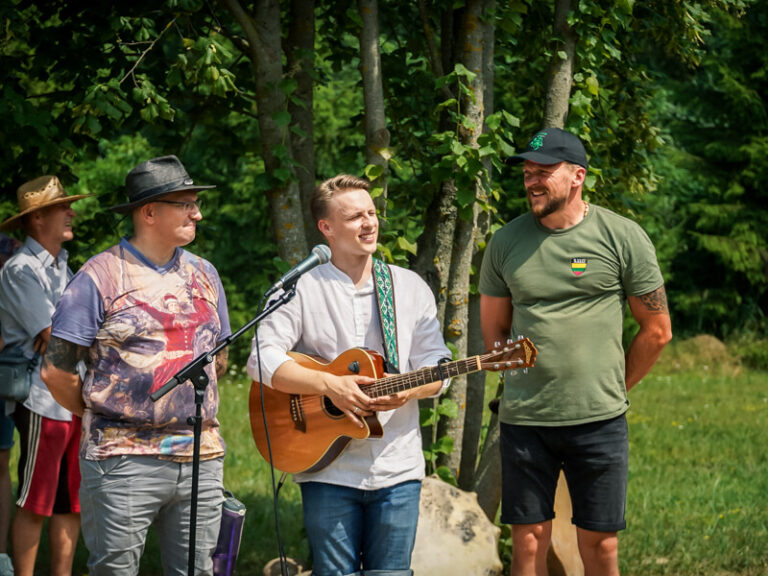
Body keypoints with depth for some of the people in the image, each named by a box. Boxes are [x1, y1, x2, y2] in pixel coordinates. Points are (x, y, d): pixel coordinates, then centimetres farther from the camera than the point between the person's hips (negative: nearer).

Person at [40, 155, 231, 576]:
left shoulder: (203, 274, 13)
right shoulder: (102, 276, -6)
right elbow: (56, 370, -7)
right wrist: (104, 417, 4)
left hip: (201, 458, 5)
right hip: (123, 461, -5)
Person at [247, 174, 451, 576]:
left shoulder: (410, 287, 10)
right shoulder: (302, 289, 1)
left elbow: (437, 367, 6)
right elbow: (262, 360, -8)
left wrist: (408, 391, -15)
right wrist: (329, 385, -19)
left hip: (397, 467, 2)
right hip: (328, 468, -2)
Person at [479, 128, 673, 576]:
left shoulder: (623, 237, -3)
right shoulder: (506, 242, 5)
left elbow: (658, 331, 4)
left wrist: (613, 389, 7)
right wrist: (525, 380, 10)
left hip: (599, 421, -2)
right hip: (523, 419, 2)